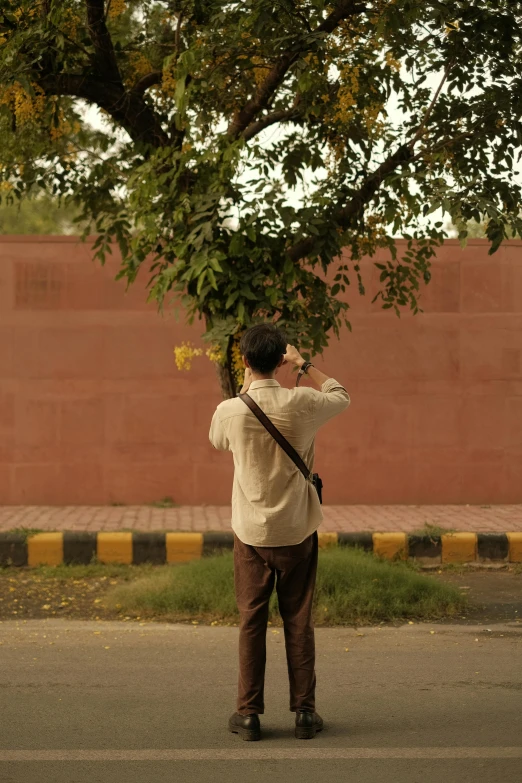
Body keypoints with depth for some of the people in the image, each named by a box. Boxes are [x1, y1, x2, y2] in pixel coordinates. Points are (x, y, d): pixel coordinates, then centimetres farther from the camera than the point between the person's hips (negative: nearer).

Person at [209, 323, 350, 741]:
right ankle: (305, 711, 13)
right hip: (297, 530, 0)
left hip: (251, 531, 0)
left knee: (251, 621, 7)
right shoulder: (301, 404, -11)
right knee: (299, 621, 9)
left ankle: (249, 713, 10)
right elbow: (341, 396, 12)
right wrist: (305, 364, 19)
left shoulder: (229, 411, -11)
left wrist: (246, 385, 20)